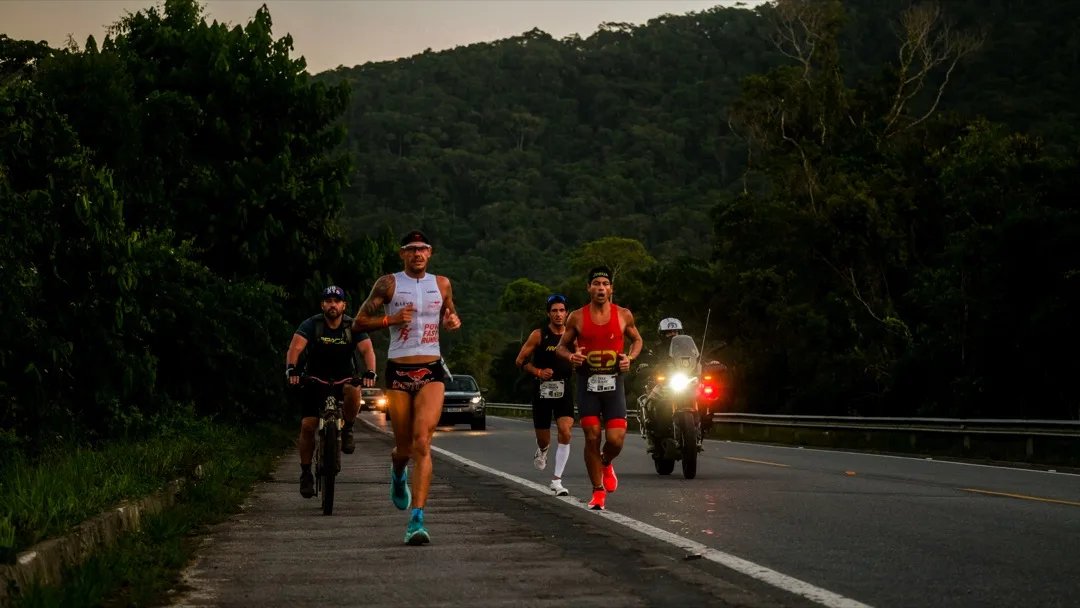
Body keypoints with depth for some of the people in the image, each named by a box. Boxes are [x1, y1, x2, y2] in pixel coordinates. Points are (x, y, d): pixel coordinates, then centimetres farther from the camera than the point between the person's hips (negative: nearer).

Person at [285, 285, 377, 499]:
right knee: (308, 425, -12)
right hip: (315, 379, 0)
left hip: (344, 378, 0)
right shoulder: (312, 325, -11)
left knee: (353, 392, -35)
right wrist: (291, 369, -44)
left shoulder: (353, 326, -8)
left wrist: (370, 372, -40)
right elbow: (295, 347, -24)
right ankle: (306, 473, 3)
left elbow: (367, 350, -20)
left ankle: (347, 430, -8)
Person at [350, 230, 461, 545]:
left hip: (431, 372, 1)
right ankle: (398, 473, 47)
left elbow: (450, 317, 26)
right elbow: (358, 323, 0)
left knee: (422, 443, -16)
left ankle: (416, 519, -20)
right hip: (398, 372, -1)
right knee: (404, 447, 7)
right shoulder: (389, 284, 1)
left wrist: (454, 321, 2)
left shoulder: (441, 284, 10)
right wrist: (391, 319, -15)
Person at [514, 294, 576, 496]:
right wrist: (538, 372, -14)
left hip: (564, 390, 1)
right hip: (542, 390, -1)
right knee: (543, 439, 7)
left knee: (565, 432, -18)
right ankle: (542, 451, 47)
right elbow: (521, 360, 0)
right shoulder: (539, 335, -3)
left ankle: (556, 480, -13)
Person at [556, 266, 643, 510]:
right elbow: (561, 346, 10)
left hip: (613, 382, 0)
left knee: (616, 439, -9)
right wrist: (571, 356, -13)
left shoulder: (624, 315, 1)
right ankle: (598, 491, 10)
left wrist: (630, 357, -4)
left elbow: (637, 340, 16)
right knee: (592, 438, -4)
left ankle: (606, 463, 27)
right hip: (588, 382, 0)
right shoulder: (577, 317, 0)